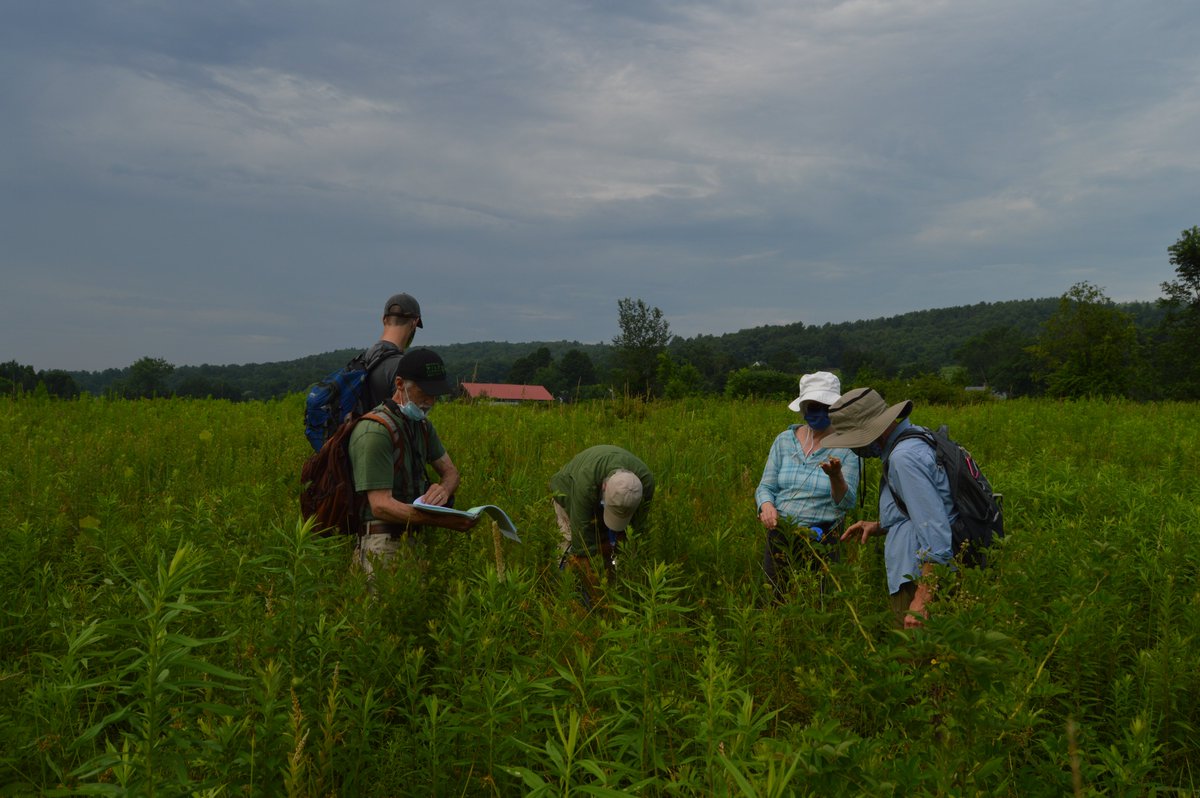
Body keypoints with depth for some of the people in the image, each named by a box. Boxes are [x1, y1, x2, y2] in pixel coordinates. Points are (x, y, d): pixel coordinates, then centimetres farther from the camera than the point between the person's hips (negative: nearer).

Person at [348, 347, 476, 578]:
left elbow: (450, 471, 17)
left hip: (414, 537, 8)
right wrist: (440, 520, -32)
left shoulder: (422, 424, 12)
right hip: (383, 541, -8)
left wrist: (443, 489, -9)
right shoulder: (375, 431, -15)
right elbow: (380, 505, -20)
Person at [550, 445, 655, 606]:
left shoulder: (645, 480, -35)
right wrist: (596, 594, -36)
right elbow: (583, 540, -40)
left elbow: (639, 528, -22)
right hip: (569, 492, -3)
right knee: (575, 545, -16)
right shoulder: (585, 482, -47)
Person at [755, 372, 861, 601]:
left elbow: (846, 503, -11)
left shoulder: (847, 447, -5)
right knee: (776, 601, 11)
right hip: (779, 535, 3)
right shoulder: (784, 440, 3)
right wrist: (766, 505, -16)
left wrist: (836, 476, -30)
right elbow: (765, 487, 6)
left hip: (820, 539, -3)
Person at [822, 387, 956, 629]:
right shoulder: (914, 440, 12)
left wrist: (923, 600, -25)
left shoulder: (904, 457, -19)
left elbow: (935, 530, -24)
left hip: (921, 579, -10)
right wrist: (879, 526, 12)